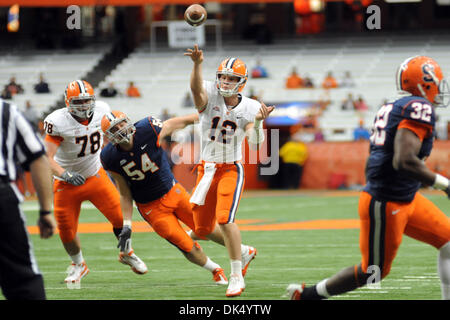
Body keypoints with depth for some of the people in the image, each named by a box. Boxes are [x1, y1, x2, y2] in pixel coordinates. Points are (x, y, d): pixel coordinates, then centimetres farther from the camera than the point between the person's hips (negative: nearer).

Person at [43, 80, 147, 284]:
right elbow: (47, 157, -27)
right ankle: (78, 265, 28)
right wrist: (65, 174, -42)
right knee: (66, 229, -2)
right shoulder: (58, 122, -25)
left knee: (120, 216, -4)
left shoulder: (101, 111, -10)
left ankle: (127, 254, 26)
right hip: (67, 183, -3)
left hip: (95, 175, 3)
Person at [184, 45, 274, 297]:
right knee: (202, 229, 10)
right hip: (207, 168, 3)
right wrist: (198, 64, -51)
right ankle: (243, 251, 38)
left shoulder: (249, 108, -6)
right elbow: (196, 87, -31)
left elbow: (255, 142, -17)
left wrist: (258, 122, -37)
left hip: (231, 169, -3)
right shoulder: (210, 96, -7)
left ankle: (237, 276, -14)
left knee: (225, 219, -22)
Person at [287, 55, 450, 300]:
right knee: (372, 273, 2)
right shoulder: (419, 108, -18)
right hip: (386, 206, -10)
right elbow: (404, 161, -29)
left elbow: (371, 165, 16)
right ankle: (306, 295, 15)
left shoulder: (392, 109, 11)